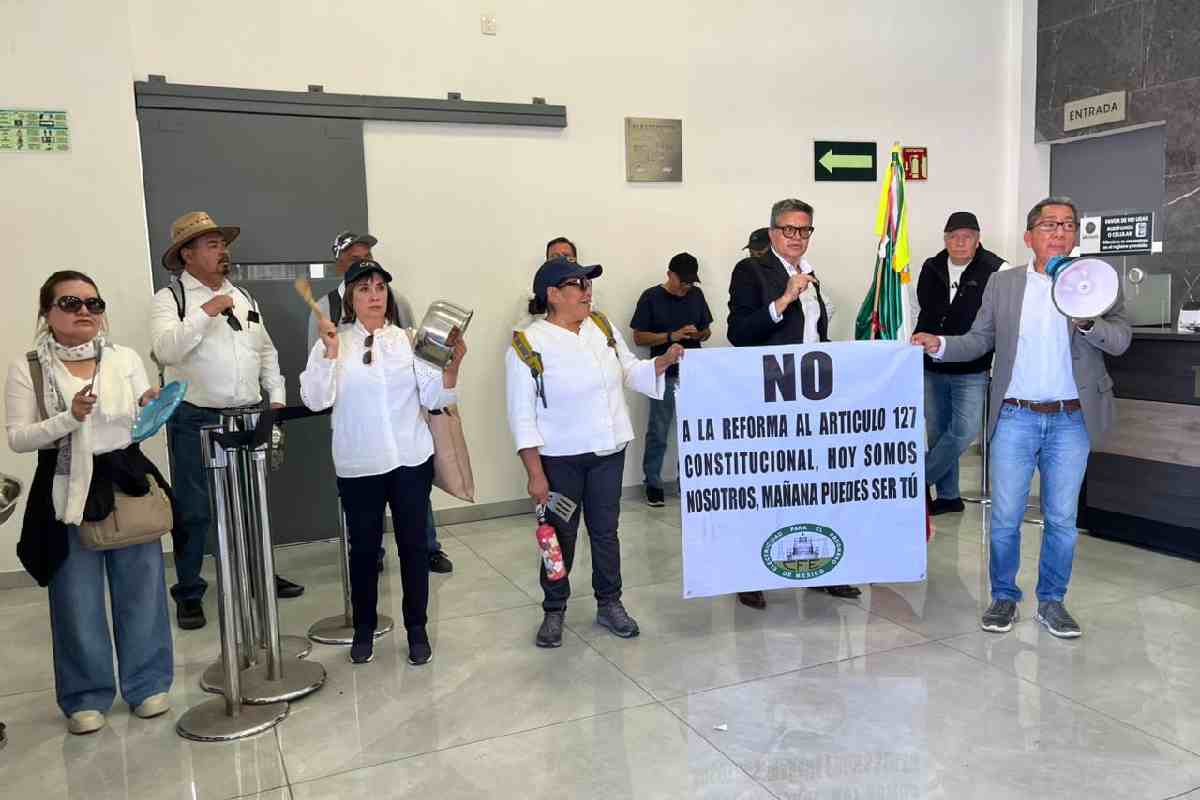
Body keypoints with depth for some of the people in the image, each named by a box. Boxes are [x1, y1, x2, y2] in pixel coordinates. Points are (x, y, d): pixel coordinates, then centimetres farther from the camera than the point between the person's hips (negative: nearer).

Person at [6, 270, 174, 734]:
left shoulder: (125, 359, 5)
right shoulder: (27, 369, -1)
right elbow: (16, 438, -5)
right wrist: (68, 419, -19)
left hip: (127, 483, 2)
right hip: (68, 494, -1)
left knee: (140, 588, 8)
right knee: (77, 600, 6)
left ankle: (146, 684, 23)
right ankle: (86, 696, 23)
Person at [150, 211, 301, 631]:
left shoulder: (242, 298, 13)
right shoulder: (170, 298, -5)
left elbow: (266, 351, 17)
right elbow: (165, 349, -21)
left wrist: (276, 396, 8)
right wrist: (205, 312, -22)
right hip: (195, 421, -5)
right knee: (194, 510, 3)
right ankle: (189, 593, 16)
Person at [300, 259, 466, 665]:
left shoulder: (408, 340, 2)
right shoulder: (332, 342, -1)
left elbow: (434, 398, 0)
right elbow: (315, 400, -11)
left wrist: (453, 365, -16)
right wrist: (330, 352, -20)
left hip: (411, 460, 1)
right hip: (358, 465, -1)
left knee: (413, 545, 8)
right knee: (364, 548, 10)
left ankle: (416, 629, 23)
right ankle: (364, 630, 29)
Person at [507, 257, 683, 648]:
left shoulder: (602, 326, 2)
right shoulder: (528, 345, -14)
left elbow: (631, 372, 12)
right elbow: (521, 415, -13)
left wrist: (664, 361, -7)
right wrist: (535, 474, -15)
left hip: (608, 451, 4)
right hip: (560, 457, -4)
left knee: (605, 530, 14)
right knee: (561, 535, 9)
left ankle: (609, 604, 31)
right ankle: (554, 611, 28)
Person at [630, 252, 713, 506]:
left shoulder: (696, 295, 9)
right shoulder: (651, 297, -3)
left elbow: (707, 330, 18)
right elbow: (638, 337, -5)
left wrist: (699, 334, -7)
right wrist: (671, 336, -16)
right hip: (664, 375, -4)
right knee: (658, 432, 1)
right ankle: (653, 483, 12)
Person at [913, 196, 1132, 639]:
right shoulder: (1002, 284, 4)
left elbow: (1121, 340, -6)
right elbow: (979, 341, 7)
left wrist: (1087, 323, -25)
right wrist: (940, 345, -11)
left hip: (1071, 420, 0)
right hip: (1015, 417, 0)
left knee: (1062, 519, 9)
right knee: (1005, 517, 4)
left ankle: (1051, 601, 26)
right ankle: (1003, 597, 22)